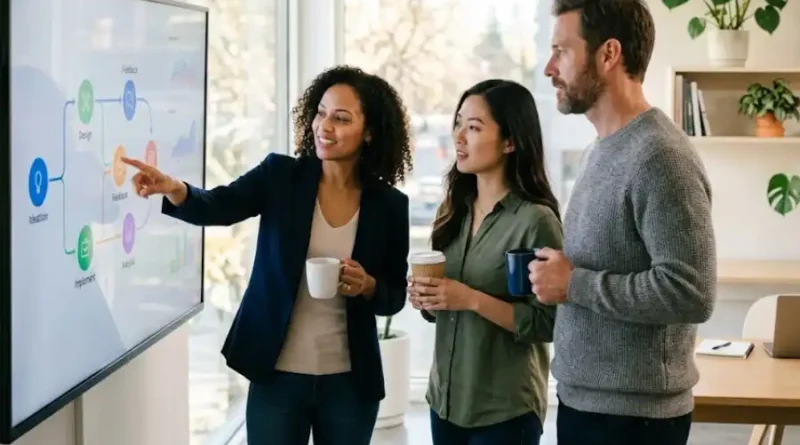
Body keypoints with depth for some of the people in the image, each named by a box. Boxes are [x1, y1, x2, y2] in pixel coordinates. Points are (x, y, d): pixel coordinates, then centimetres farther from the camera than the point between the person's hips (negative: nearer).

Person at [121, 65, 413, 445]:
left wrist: (367, 286, -16)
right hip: (277, 375, -1)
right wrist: (173, 189, -38)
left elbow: (395, 296, 5)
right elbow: (217, 207, -18)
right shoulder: (281, 175, -3)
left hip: (349, 383, 1)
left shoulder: (389, 205, -2)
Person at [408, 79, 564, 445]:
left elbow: (549, 323, -17)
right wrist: (425, 300, -6)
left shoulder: (535, 220, -15)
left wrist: (472, 299, -23)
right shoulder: (454, 212, 5)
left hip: (506, 410, -6)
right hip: (445, 399, 6)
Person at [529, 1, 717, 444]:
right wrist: (558, 271, 1)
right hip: (582, 398, 9)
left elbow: (691, 293, -26)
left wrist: (574, 284, -19)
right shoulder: (605, 148, 11)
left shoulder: (660, 157, -19)